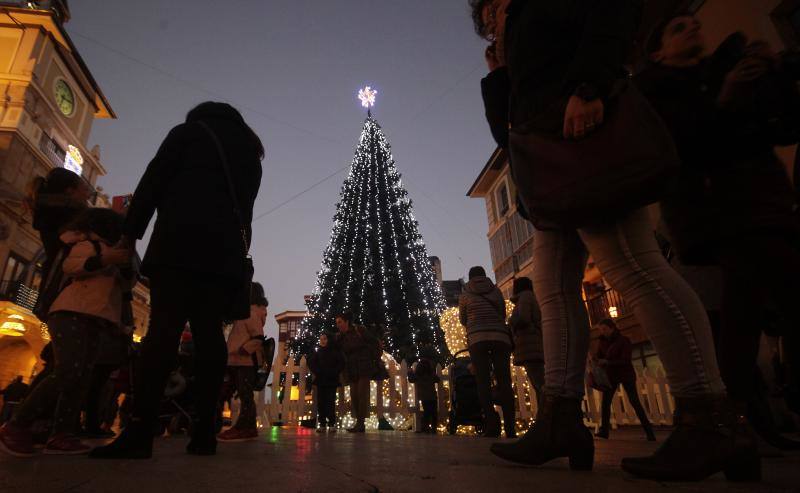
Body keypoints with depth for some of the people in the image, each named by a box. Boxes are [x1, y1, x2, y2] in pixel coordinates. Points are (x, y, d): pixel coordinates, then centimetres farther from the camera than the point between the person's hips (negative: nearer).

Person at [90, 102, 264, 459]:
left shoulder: (189, 130, 17)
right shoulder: (250, 153, 29)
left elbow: (154, 180, 5)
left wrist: (130, 231, 5)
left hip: (182, 240, -4)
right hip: (227, 249, 4)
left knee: (164, 326, -12)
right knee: (209, 332, -4)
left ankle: (140, 431, -17)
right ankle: (205, 432, -8)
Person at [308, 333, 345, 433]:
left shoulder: (335, 351, 6)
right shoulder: (317, 352, 14)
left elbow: (341, 363, -2)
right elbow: (311, 363, 7)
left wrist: (333, 373, -12)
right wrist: (317, 372, -7)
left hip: (331, 380, -3)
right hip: (320, 380, 3)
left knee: (331, 402, -7)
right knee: (321, 402, -1)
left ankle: (331, 424, -5)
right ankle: (322, 424, 2)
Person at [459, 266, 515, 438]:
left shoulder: (465, 295, 9)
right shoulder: (496, 291, 13)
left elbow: (463, 321, 19)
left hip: (477, 338, -2)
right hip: (501, 337, 2)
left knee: (483, 380, -4)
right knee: (504, 381, 1)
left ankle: (491, 417, -25)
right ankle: (510, 427, -5)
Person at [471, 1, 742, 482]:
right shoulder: (521, 50, 36)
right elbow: (507, 133, 28)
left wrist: (589, 86, -21)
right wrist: (498, 74, 26)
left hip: (583, 140, -9)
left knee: (633, 269, -18)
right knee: (554, 288, -2)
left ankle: (710, 424, -15)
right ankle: (562, 422, -2)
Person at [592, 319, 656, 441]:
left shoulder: (623, 340, -13)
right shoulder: (603, 342, 3)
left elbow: (625, 360, -20)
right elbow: (598, 357, 2)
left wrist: (607, 362, -30)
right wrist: (595, 360, -21)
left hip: (626, 375, -4)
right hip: (611, 376, 5)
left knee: (634, 402, -8)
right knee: (605, 401, -2)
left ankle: (649, 431, -1)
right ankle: (604, 430, 2)